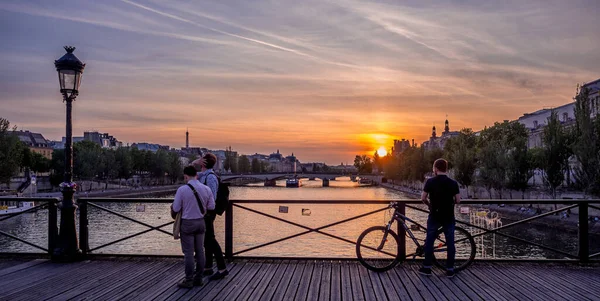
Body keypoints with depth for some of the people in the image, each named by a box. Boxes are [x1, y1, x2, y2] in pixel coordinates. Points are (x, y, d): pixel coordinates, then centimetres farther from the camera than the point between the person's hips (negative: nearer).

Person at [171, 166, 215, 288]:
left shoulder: (182, 189, -15)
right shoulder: (206, 189, -3)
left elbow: (176, 208, -10)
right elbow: (211, 206, 4)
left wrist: (172, 207, 13)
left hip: (187, 223, -4)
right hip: (200, 222, 5)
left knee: (188, 253, 2)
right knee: (200, 251, 12)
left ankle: (189, 281, 9)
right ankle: (198, 279, 19)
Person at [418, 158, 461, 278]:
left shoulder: (430, 182, -7)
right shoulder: (453, 183, -3)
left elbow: (423, 198, -7)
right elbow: (458, 200, -3)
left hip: (434, 216, -1)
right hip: (448, 217, 1)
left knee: (429, 241, 9)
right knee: (450, 242, 8)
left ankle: (427, 267, 12)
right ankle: (450, 269, 11)